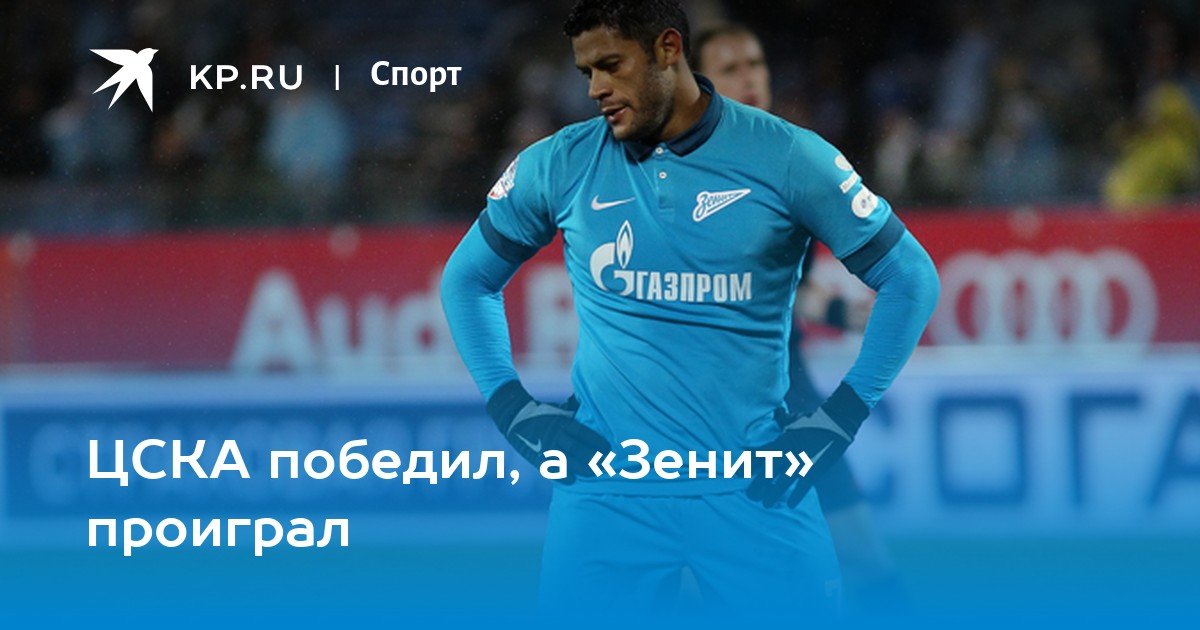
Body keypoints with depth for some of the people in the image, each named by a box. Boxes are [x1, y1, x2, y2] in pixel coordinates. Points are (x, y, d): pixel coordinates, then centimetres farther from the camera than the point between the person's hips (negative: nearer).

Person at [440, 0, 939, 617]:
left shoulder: (784, 157, -3)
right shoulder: (558, 165, 3)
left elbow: (910, 278, 4)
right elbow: (467, 278, 17)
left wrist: (838, 419, -2)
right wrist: (514, 411, 5)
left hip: (754, 490, -1)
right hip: (605, 488, 1)